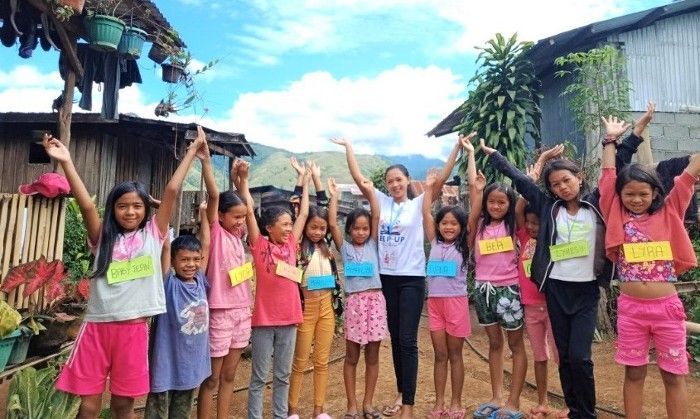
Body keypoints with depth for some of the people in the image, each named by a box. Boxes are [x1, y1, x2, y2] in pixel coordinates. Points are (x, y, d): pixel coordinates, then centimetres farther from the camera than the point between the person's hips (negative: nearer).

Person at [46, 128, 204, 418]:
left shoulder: (153, 233, 4)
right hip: (98, 326, 1)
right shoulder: (103, 237, 6)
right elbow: (86, 204, -9)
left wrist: (193, 150, -3)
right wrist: (66, 163, -18)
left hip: (134, 327, 0)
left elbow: (172, 190, -1)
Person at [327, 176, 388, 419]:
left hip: (375, 300, 2)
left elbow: (377, 216, -1)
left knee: (372, 356, 10)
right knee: (351, 357, 8)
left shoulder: (372, 244, 9)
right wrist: (334, 196, -4)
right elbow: (332, 224, -7)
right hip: (354, 302, -1)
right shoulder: (345, 247, 5)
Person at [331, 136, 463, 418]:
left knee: (408, 341, -2)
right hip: (386, 278, 4)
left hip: (412, 279, -4)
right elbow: (358, 178, 4)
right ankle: (401, 393, 31)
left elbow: (441, 179, -11)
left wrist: (457, 148, -17)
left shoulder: (418, 204, -1)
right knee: (395, 339, 15)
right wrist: (348, 146, 5)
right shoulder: (382, 202, 6)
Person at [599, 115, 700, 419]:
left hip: (667, 307, 0)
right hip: (630, 308, 0)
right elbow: (608, 177, 3)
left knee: (674, 375, 9)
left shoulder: (669, 212, 3)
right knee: (634, 373, 11)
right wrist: (611, 139, 10)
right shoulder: (617, 215, 2)